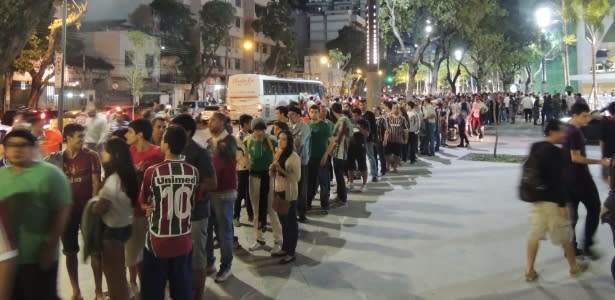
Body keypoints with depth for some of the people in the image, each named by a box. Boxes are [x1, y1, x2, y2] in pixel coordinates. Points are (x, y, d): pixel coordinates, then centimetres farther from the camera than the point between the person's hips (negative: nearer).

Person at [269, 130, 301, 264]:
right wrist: (272, 169, -5)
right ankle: (285, 248, 28)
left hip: (289, 194, -7)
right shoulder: (278, 155, 9)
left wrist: (282, 171, -24)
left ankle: (291, 253, 11)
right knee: (283, 222, 16)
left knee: (291, 223, 3)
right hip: (278, 192, 7)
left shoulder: (294, 157, -13)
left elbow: (297, 177, -17)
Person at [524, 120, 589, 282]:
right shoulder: (555, 152, -19)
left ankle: (530, 270, 10)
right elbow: (558, 180, -21)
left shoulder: (535, 147, 6)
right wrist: (563, 204, -18)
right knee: (565, 235, 12)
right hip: (552, 200, -7)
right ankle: (574, 266, 30)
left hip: (536, 198, 7)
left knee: (535, 234, 10)